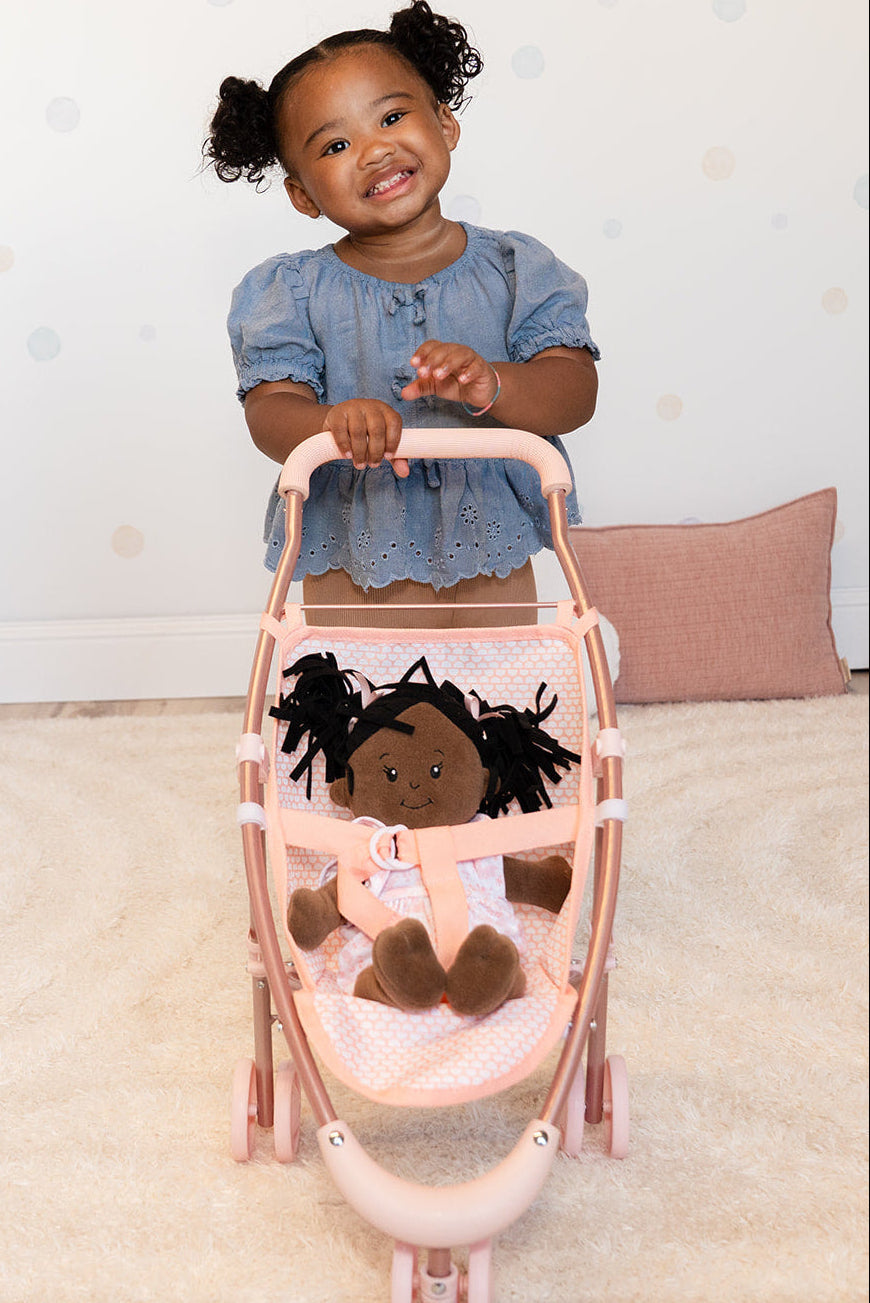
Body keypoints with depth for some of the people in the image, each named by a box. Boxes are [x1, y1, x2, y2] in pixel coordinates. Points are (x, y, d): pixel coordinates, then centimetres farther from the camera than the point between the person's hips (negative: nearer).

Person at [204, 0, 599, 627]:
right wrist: (335, 425, -36)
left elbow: (577, 392, -12)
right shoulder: (293, 292, -3)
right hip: (351, 571, -1)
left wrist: (491, 386, -32)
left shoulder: (514, 269, -3)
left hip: (489, 562, 1)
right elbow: (270, 410, -13)